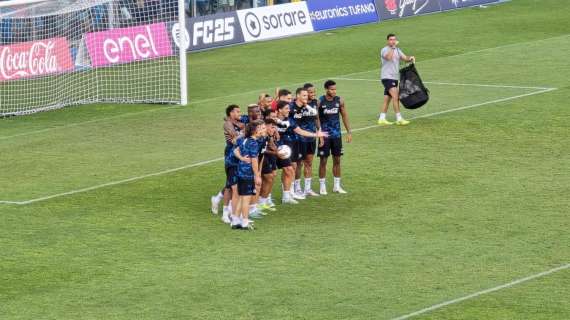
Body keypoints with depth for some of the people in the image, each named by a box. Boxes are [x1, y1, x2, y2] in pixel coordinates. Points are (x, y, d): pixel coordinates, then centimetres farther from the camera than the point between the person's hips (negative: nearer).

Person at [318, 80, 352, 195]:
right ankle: (322, 186, 9)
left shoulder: (339, 100, 0)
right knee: (323, 160, 0)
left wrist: (349, 132, 4)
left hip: (337, 134, 3)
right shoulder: (320, 102, -10)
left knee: (337, 160, 7)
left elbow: (344, 116, 8)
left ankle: (337, 186, 15)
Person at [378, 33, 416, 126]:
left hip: (394, 78, 8)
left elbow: (405, 58, 4)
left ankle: (382, 119, 16)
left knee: (387, 99, 11)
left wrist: (410, 58, -16)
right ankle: (399, 119, -19)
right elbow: (389, 57, -29)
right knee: (395, 96, -17)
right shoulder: (384, 50, -8)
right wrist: (393, 47, -28)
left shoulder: (397, 50, 14)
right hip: (387, 77, -8)